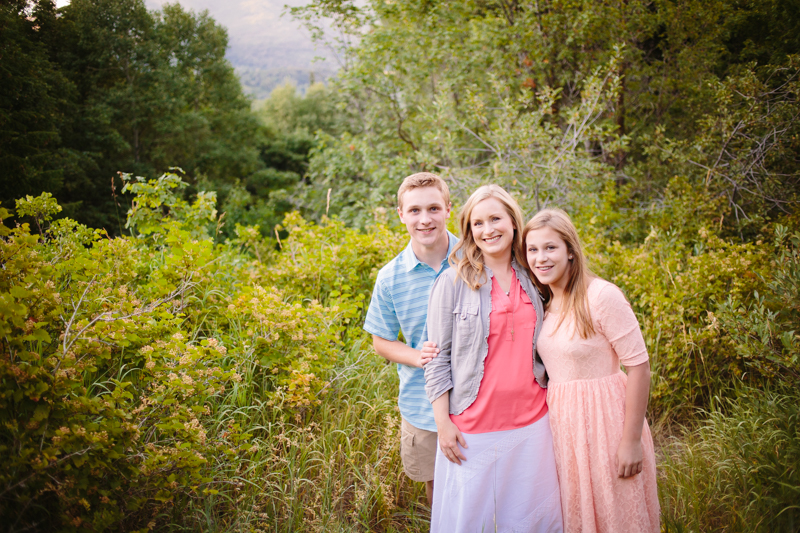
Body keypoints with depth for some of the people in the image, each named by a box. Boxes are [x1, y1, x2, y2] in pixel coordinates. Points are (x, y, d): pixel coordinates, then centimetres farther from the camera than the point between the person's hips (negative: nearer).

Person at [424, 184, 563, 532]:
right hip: (473, 427, -3)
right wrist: (443, 423, -8)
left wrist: (552, 405, 14)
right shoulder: (453, 283, -7)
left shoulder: (531, 279, 6)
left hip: (531, 424, 4)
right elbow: (438, 360, -5)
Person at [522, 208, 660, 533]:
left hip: (605, 419, -6)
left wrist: (632, 440, -17)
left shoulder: (602, 296, -17)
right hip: (561, 421, 6)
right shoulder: (542, 303, 4)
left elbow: (639, 366, -17)